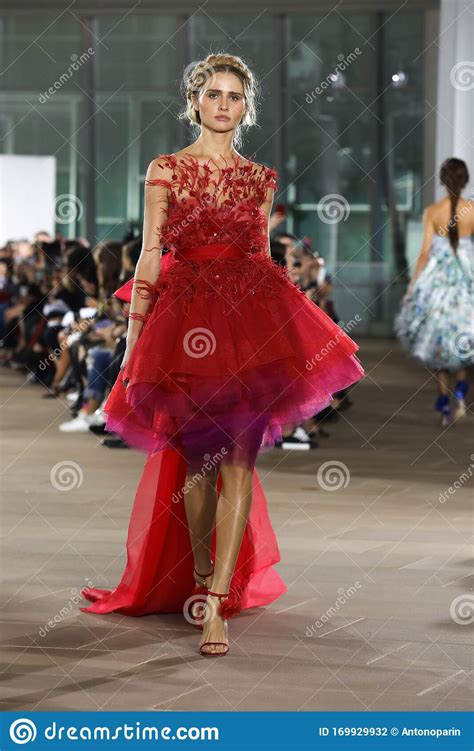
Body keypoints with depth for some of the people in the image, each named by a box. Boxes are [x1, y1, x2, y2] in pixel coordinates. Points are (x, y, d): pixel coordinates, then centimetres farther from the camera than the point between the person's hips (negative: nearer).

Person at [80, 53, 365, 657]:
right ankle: (200, 573, 27)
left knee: (239, 457, -8)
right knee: (196, 456, 3)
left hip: (251, 314, 1)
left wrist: (281, 328, 13)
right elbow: (150, 256, 2)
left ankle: (215, 604, -10)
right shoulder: (165, 170, 5)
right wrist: (132, 337, -3)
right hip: (185, 315, -1)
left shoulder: (261, 178, 13)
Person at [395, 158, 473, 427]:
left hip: (437, 279, 0)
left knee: (437, 342, 14)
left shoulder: (432, 212, -8)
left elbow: (425, 252, -7)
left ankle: (445, 404, 11)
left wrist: (412, 286, 2)